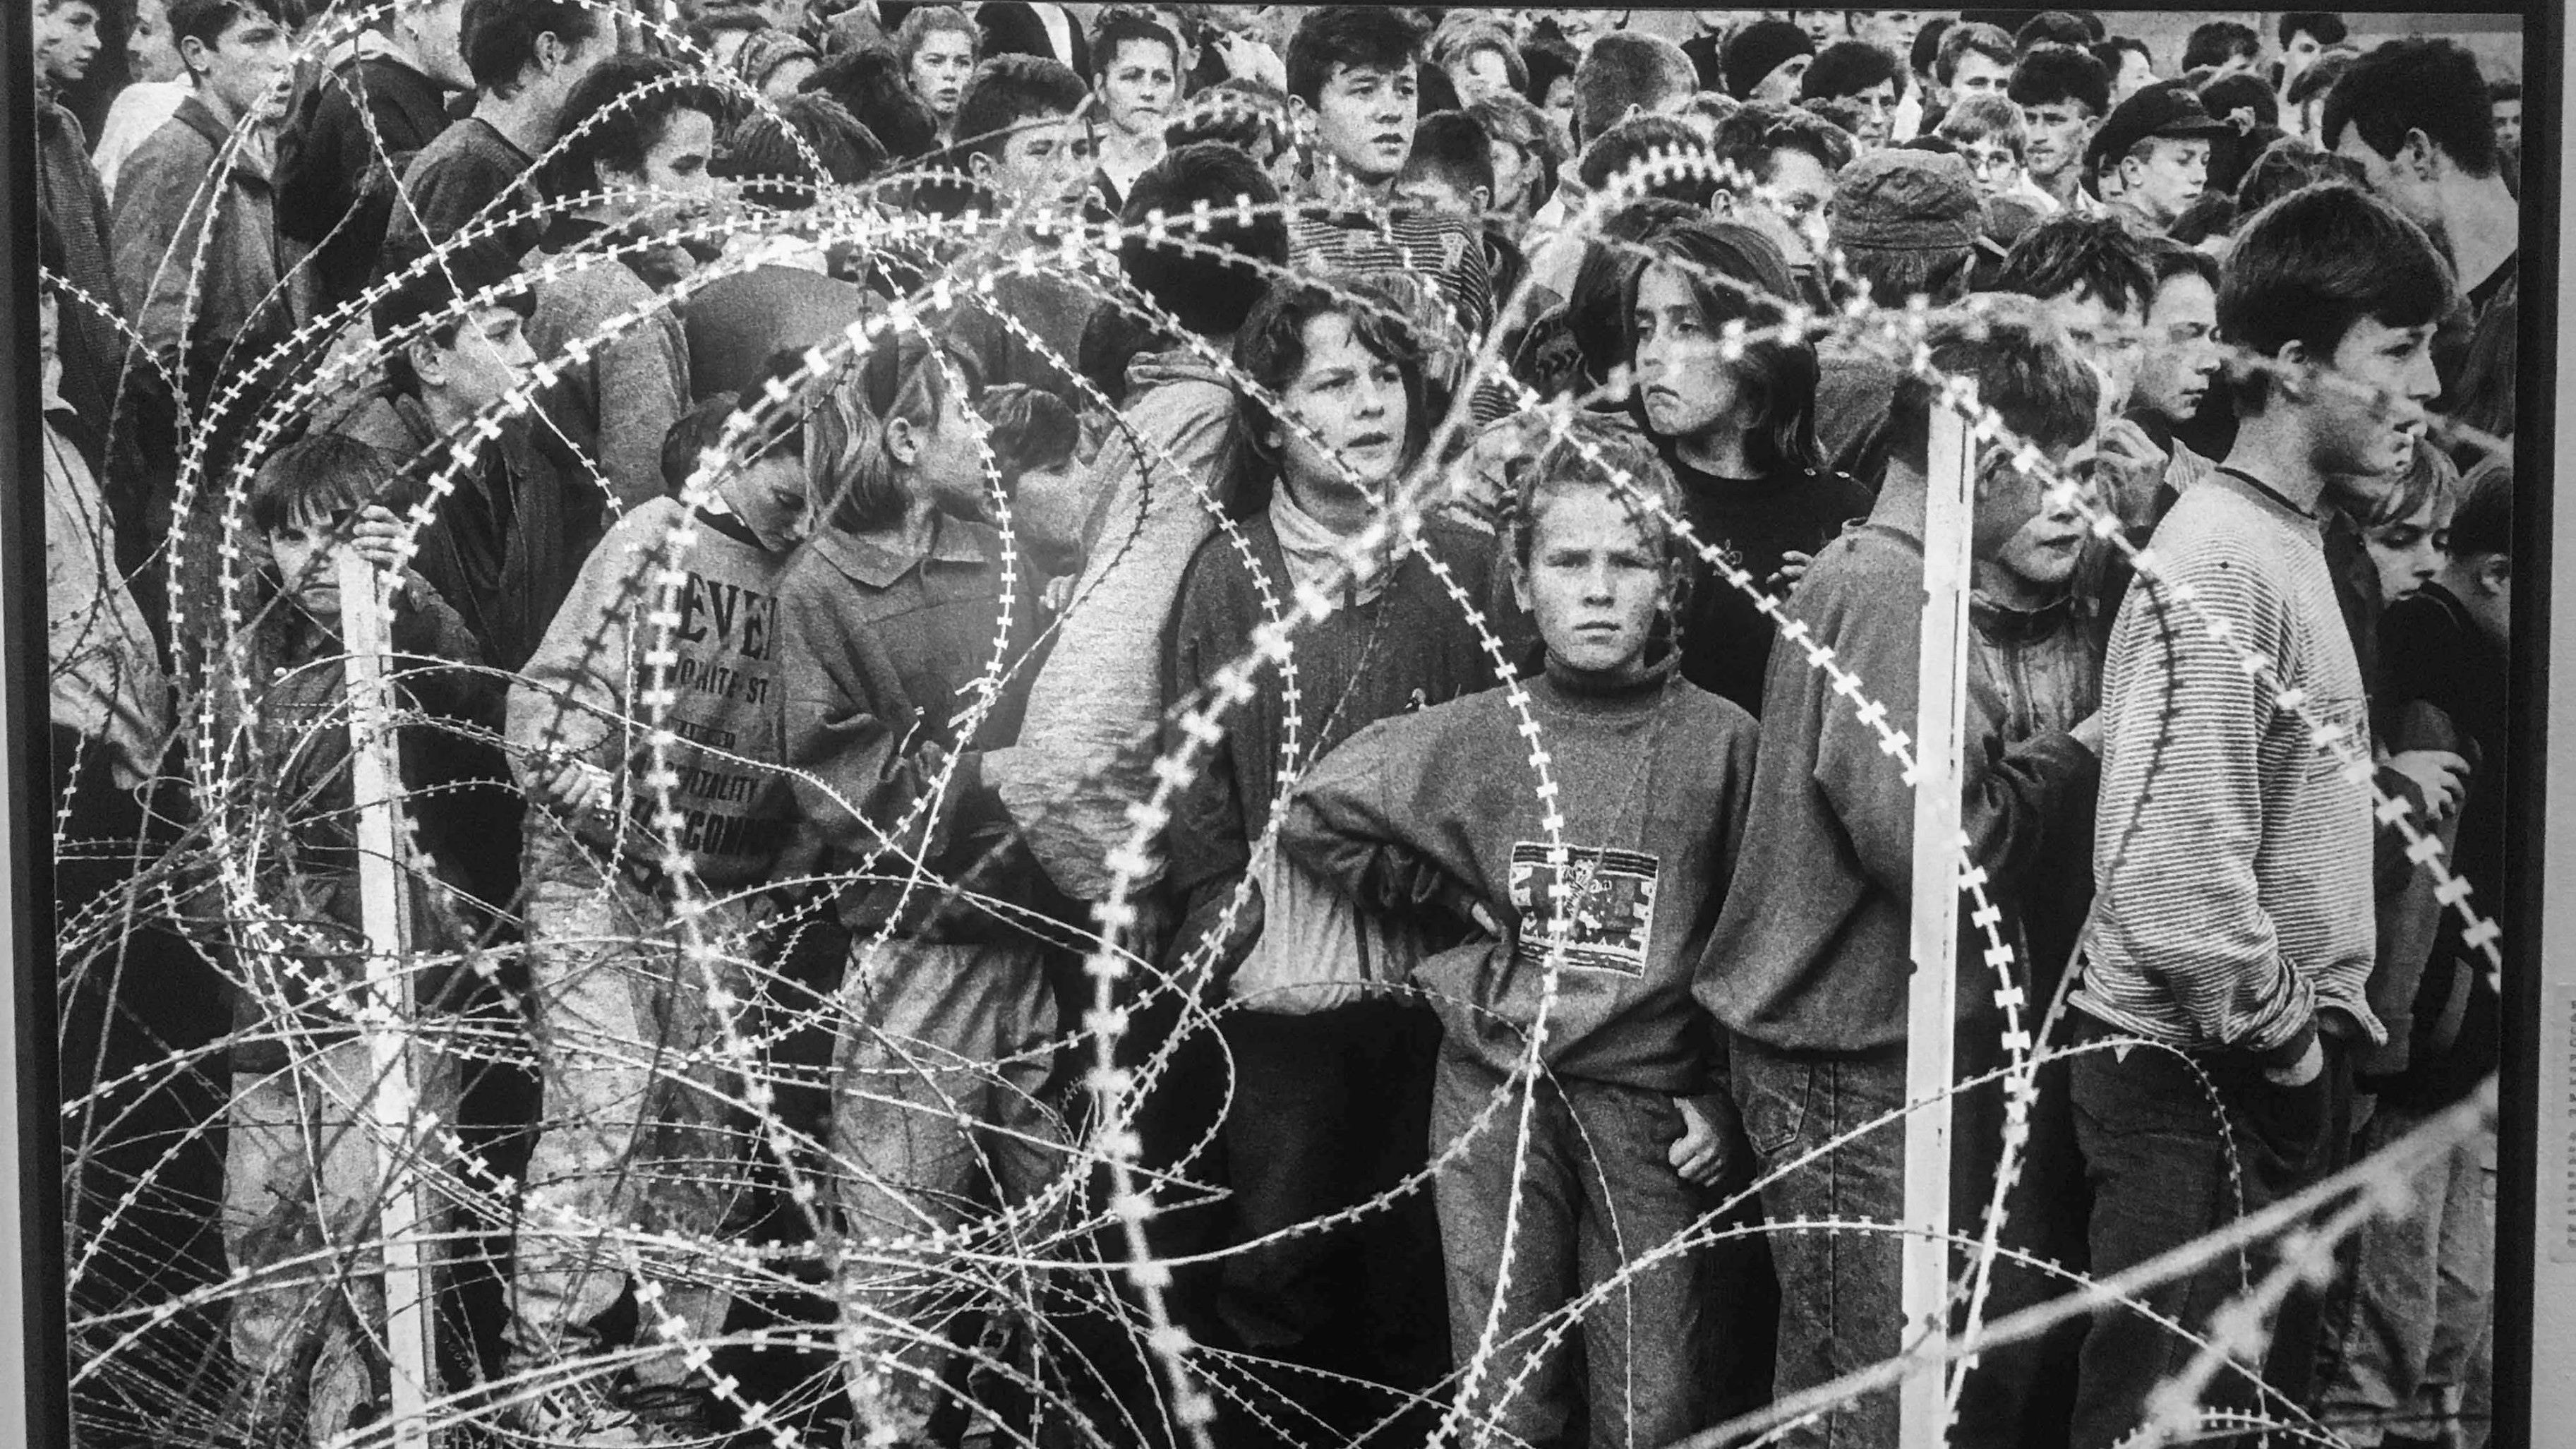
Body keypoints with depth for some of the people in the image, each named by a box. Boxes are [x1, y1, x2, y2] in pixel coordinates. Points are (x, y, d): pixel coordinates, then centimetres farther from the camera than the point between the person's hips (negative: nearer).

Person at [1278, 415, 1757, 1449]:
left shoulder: (1724, 743, -3)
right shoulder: (1471, 738, 1)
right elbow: (1311, 815, 9)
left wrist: (1725, 1092, -2)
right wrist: (1450, 899, 5)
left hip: (1653, 1105, -1)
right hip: (1493, 1093, 1)